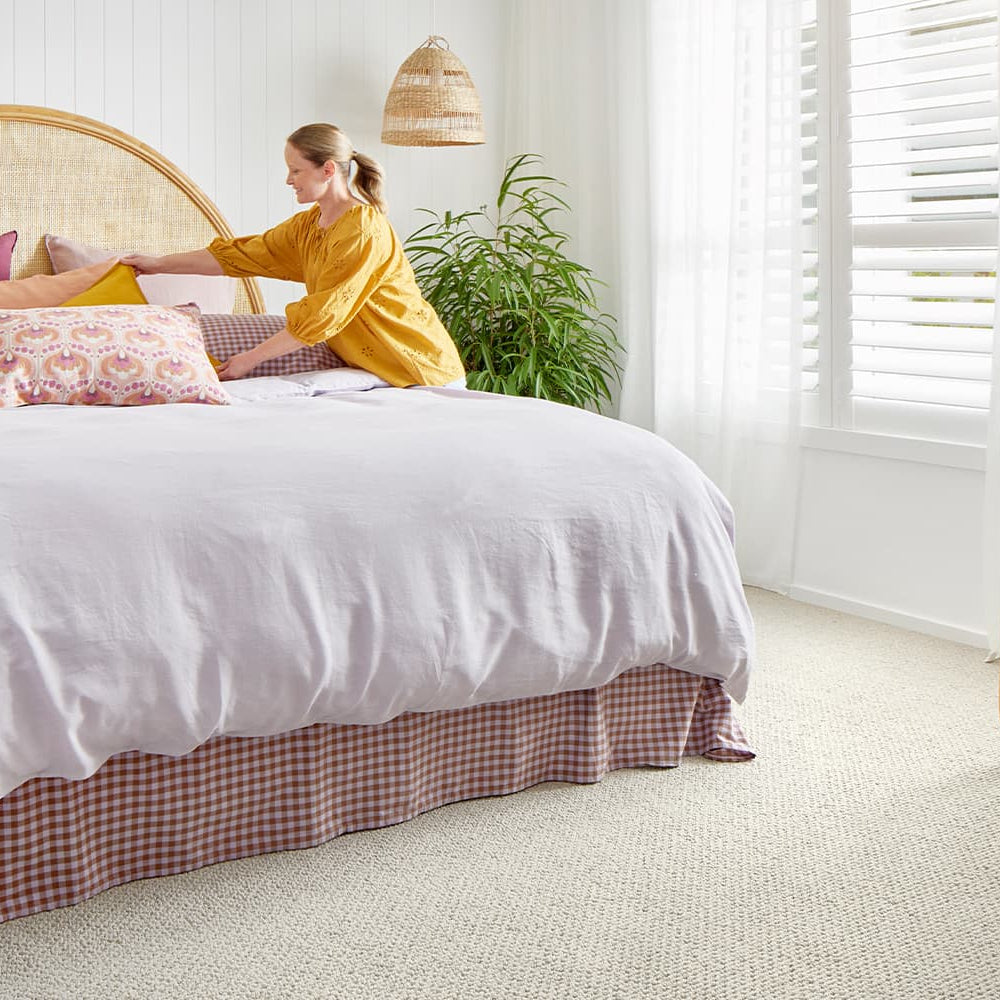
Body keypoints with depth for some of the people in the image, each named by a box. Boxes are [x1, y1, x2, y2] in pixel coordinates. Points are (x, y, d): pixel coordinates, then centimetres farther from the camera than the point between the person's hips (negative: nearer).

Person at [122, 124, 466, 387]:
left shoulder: (362, 231, -21)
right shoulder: (307, 226, 8)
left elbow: (320, 316, -23)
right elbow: (244, 255, 12)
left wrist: (251, 358, -17)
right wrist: (160, 264, 13)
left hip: (422, 371, -8)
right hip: (376, 371, 8)